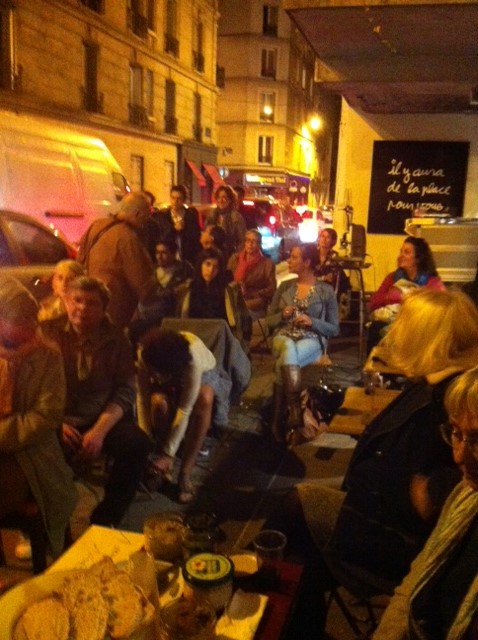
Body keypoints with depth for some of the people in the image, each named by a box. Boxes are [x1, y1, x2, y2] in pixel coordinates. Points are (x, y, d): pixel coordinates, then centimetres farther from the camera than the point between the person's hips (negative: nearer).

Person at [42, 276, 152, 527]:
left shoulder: (115, 338, 4)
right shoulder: (47, 332, 1)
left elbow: (125, 390, 0)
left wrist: (100, 430, -15)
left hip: (102, 419, 2)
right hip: (57, 420, -2)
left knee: (138, 443, -23)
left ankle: (106, 518, -5)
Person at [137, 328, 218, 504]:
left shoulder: (193, 358, -42)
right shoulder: (145, 354, -34)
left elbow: (185, 409, -38)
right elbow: (142, 399, -26)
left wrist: (169, 453, -36)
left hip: (203, 373, -2)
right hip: (169, 379, 2)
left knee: (204, 399, -38)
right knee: (159, 402, -34)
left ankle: (185, 473, -29)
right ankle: (162, 468, -12)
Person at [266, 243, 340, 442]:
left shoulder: (326, 291, 4)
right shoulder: (285, 287, 13)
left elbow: (334, 329, 5)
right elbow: (269, 320, 17)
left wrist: (312, 322, -12)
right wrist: (282, 315, -5)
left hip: (312, 340, -2)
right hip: (284, 337, 2)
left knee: (283, 363, -37)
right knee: (288, 349, -38)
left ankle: (278, 417, -26)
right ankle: (295, 412, -37)